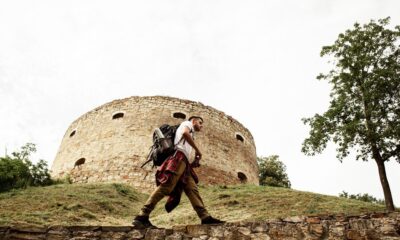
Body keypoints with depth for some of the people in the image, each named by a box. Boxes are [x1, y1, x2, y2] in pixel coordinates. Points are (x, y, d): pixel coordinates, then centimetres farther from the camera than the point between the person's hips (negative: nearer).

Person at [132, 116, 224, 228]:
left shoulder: (190, 134, 38)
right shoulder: (187, 123, 16)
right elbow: (185, 133, -10)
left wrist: (194, 163, 13)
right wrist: (197, 150, -7)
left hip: (183, 162, 10)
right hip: (179, 157, -10)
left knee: (192, 189, -3)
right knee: (166, 187, -21)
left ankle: (206, 217, -13)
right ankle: (142, 216, -27)